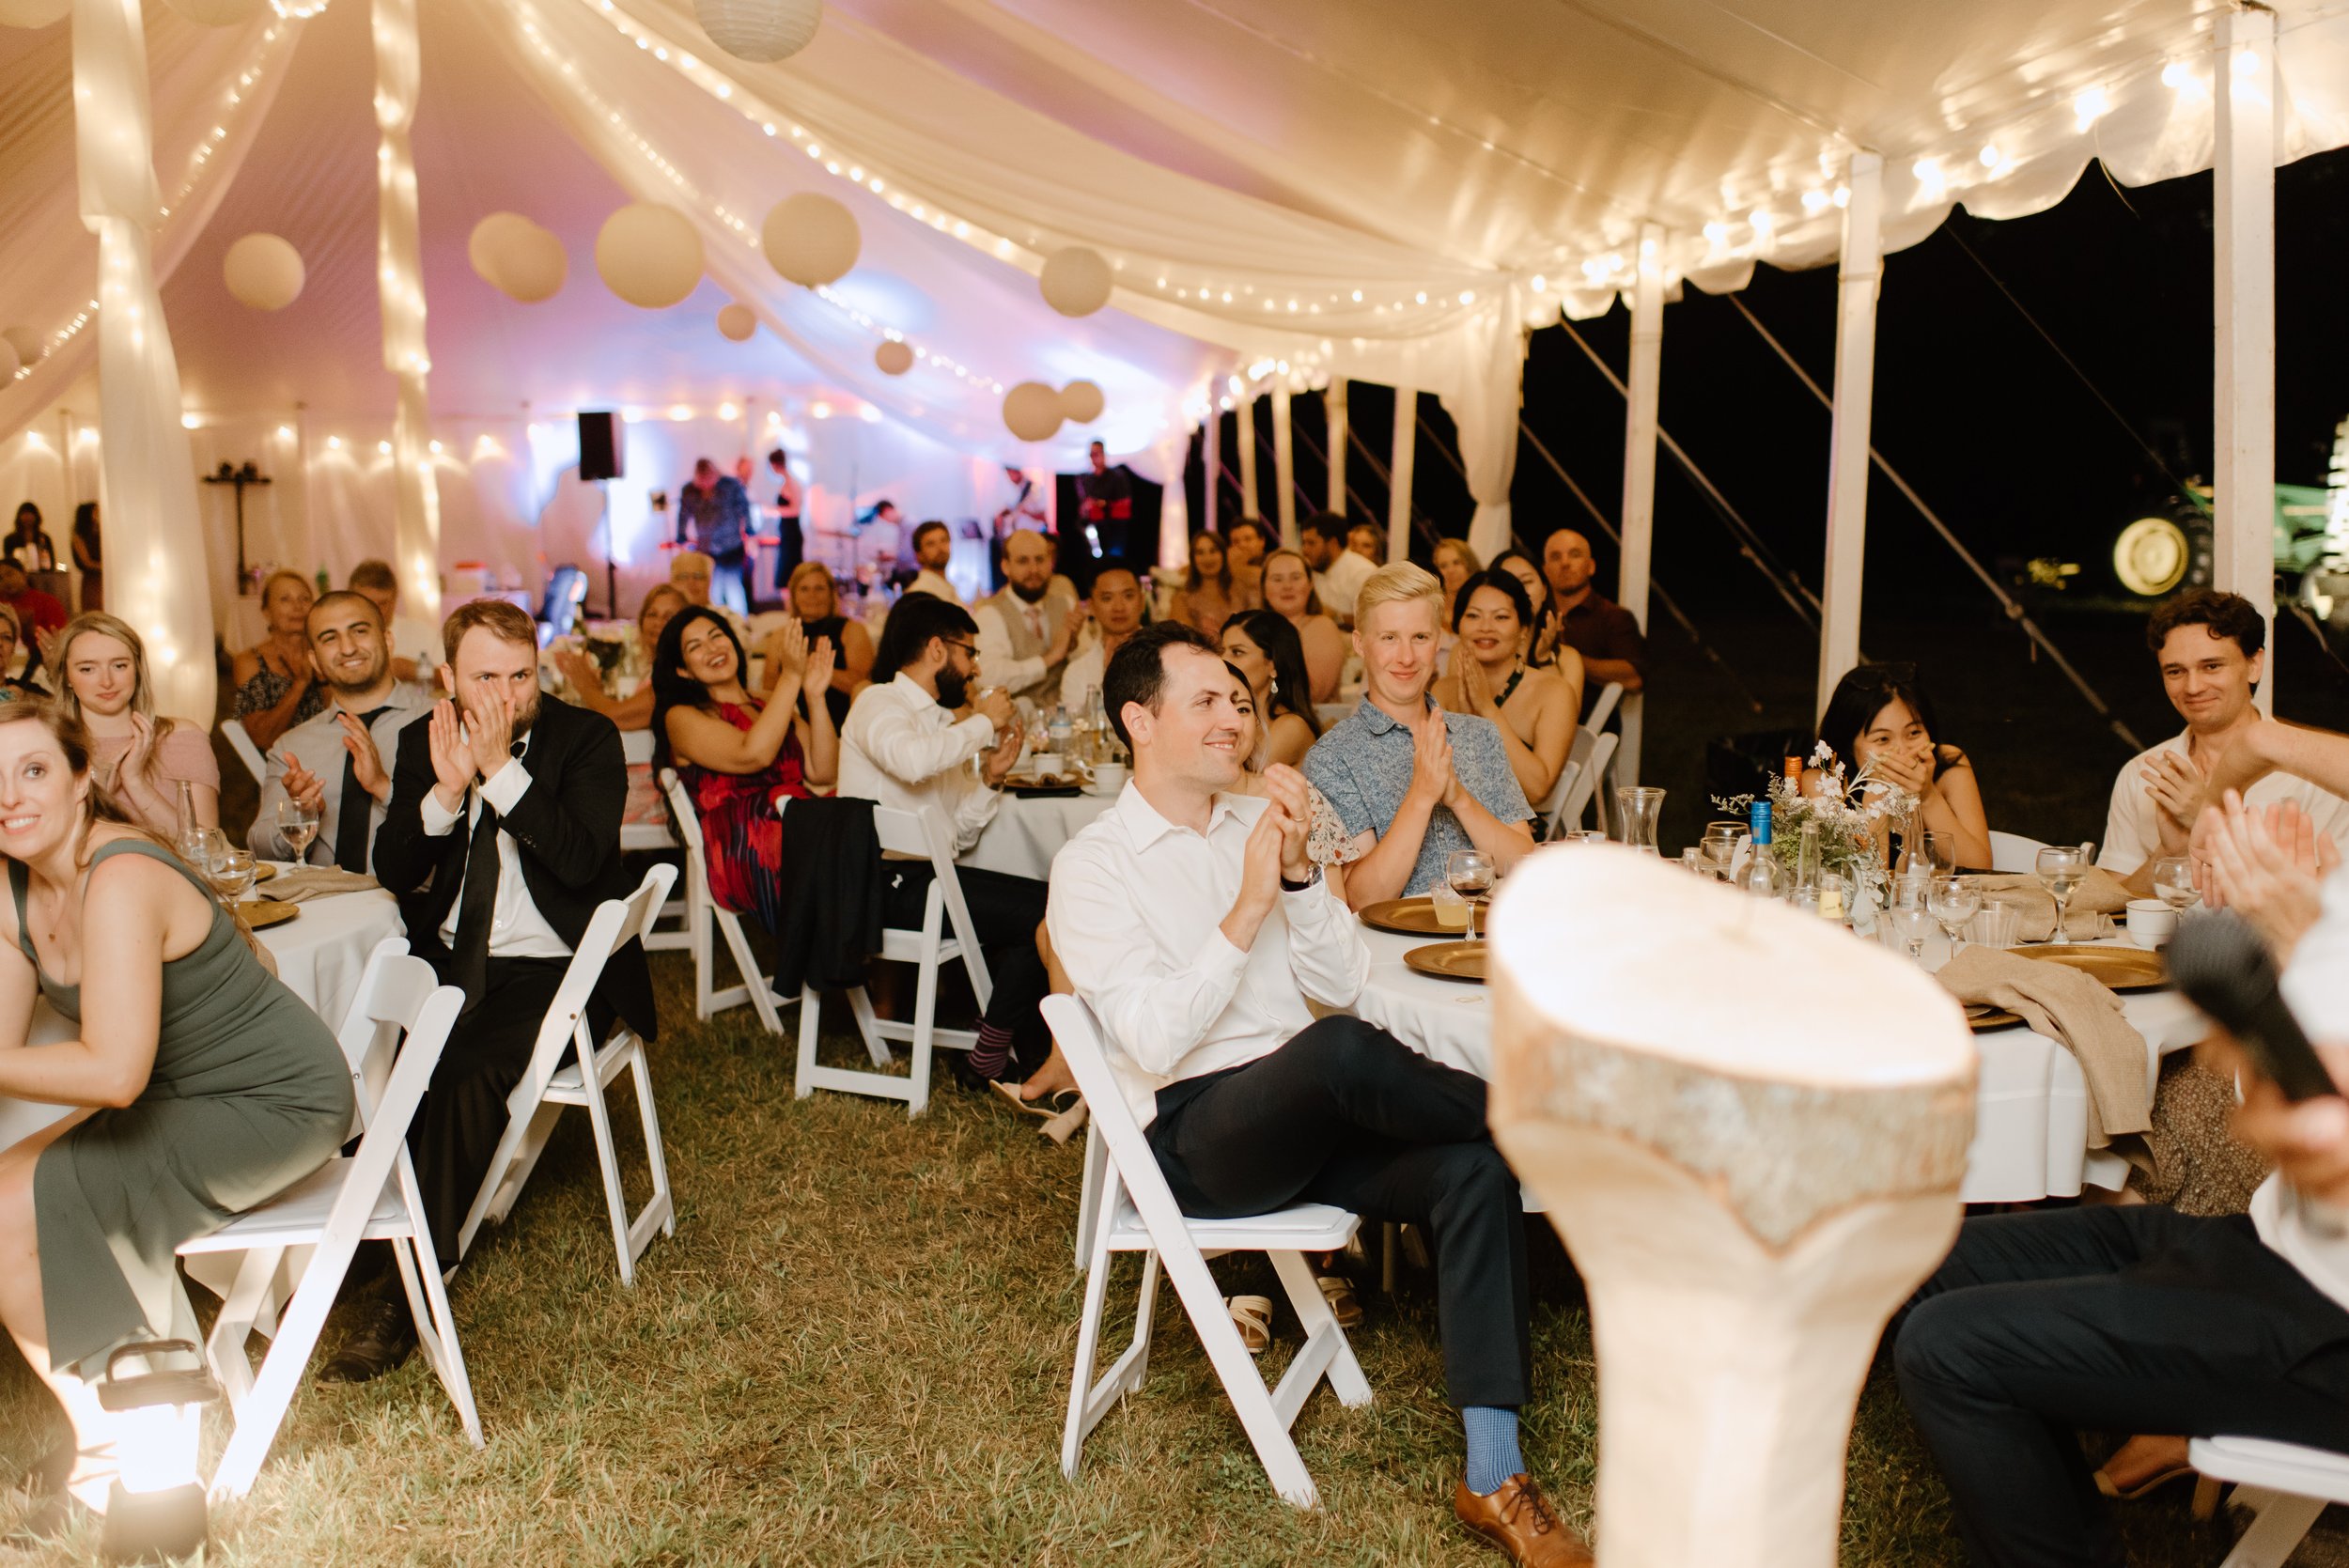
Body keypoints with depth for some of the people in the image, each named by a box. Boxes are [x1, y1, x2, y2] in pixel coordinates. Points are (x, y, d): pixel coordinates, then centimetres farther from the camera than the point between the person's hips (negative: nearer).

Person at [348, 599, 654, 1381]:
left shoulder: (587, 737, -5)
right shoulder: (424, 742, 8)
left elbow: (580, 860, -18)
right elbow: (392, 871, 2)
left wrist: (500, 769, -21)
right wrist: (446, 791, -15)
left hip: (556, 969, -4)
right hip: (448, 960, 5)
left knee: (468, 1070, -29)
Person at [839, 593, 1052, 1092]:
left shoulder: (940, 723, 22)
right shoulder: (880, 704, -4)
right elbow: (911, 760, -31)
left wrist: (990, 778, 6)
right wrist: (984, 722, -17)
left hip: (930, 873, 9)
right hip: (891, 885, -9)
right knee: (1039, 916, -18)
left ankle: (1031, 1050, 3)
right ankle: (988, 1060, -4)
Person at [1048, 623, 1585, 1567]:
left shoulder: (1258, 822, 14)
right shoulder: (1093, 864, -3)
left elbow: (1342, 985, 8)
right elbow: (1154, 1039, -15)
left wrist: (1299, 871, -7)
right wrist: (1248, 908, -18)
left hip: (1305, 1120, 6)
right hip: (1192, 1138, -6)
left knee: (1471, 1168, -22)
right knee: (1340, 1051, -36)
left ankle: (1493, 1479, -19)